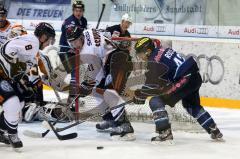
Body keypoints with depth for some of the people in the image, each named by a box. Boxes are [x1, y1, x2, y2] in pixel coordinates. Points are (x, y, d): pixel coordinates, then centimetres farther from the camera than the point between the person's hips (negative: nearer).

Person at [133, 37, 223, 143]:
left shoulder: (154, 60, -12)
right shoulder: (162, 50, 17)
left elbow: (153, 83, -15)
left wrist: (139, 95, -5)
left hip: (185, 80, -10)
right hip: (196, 77, 10)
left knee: (155, 101, -7)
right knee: (192, 106, 32)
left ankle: (165, 132, -13)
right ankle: (215, 131, 39)